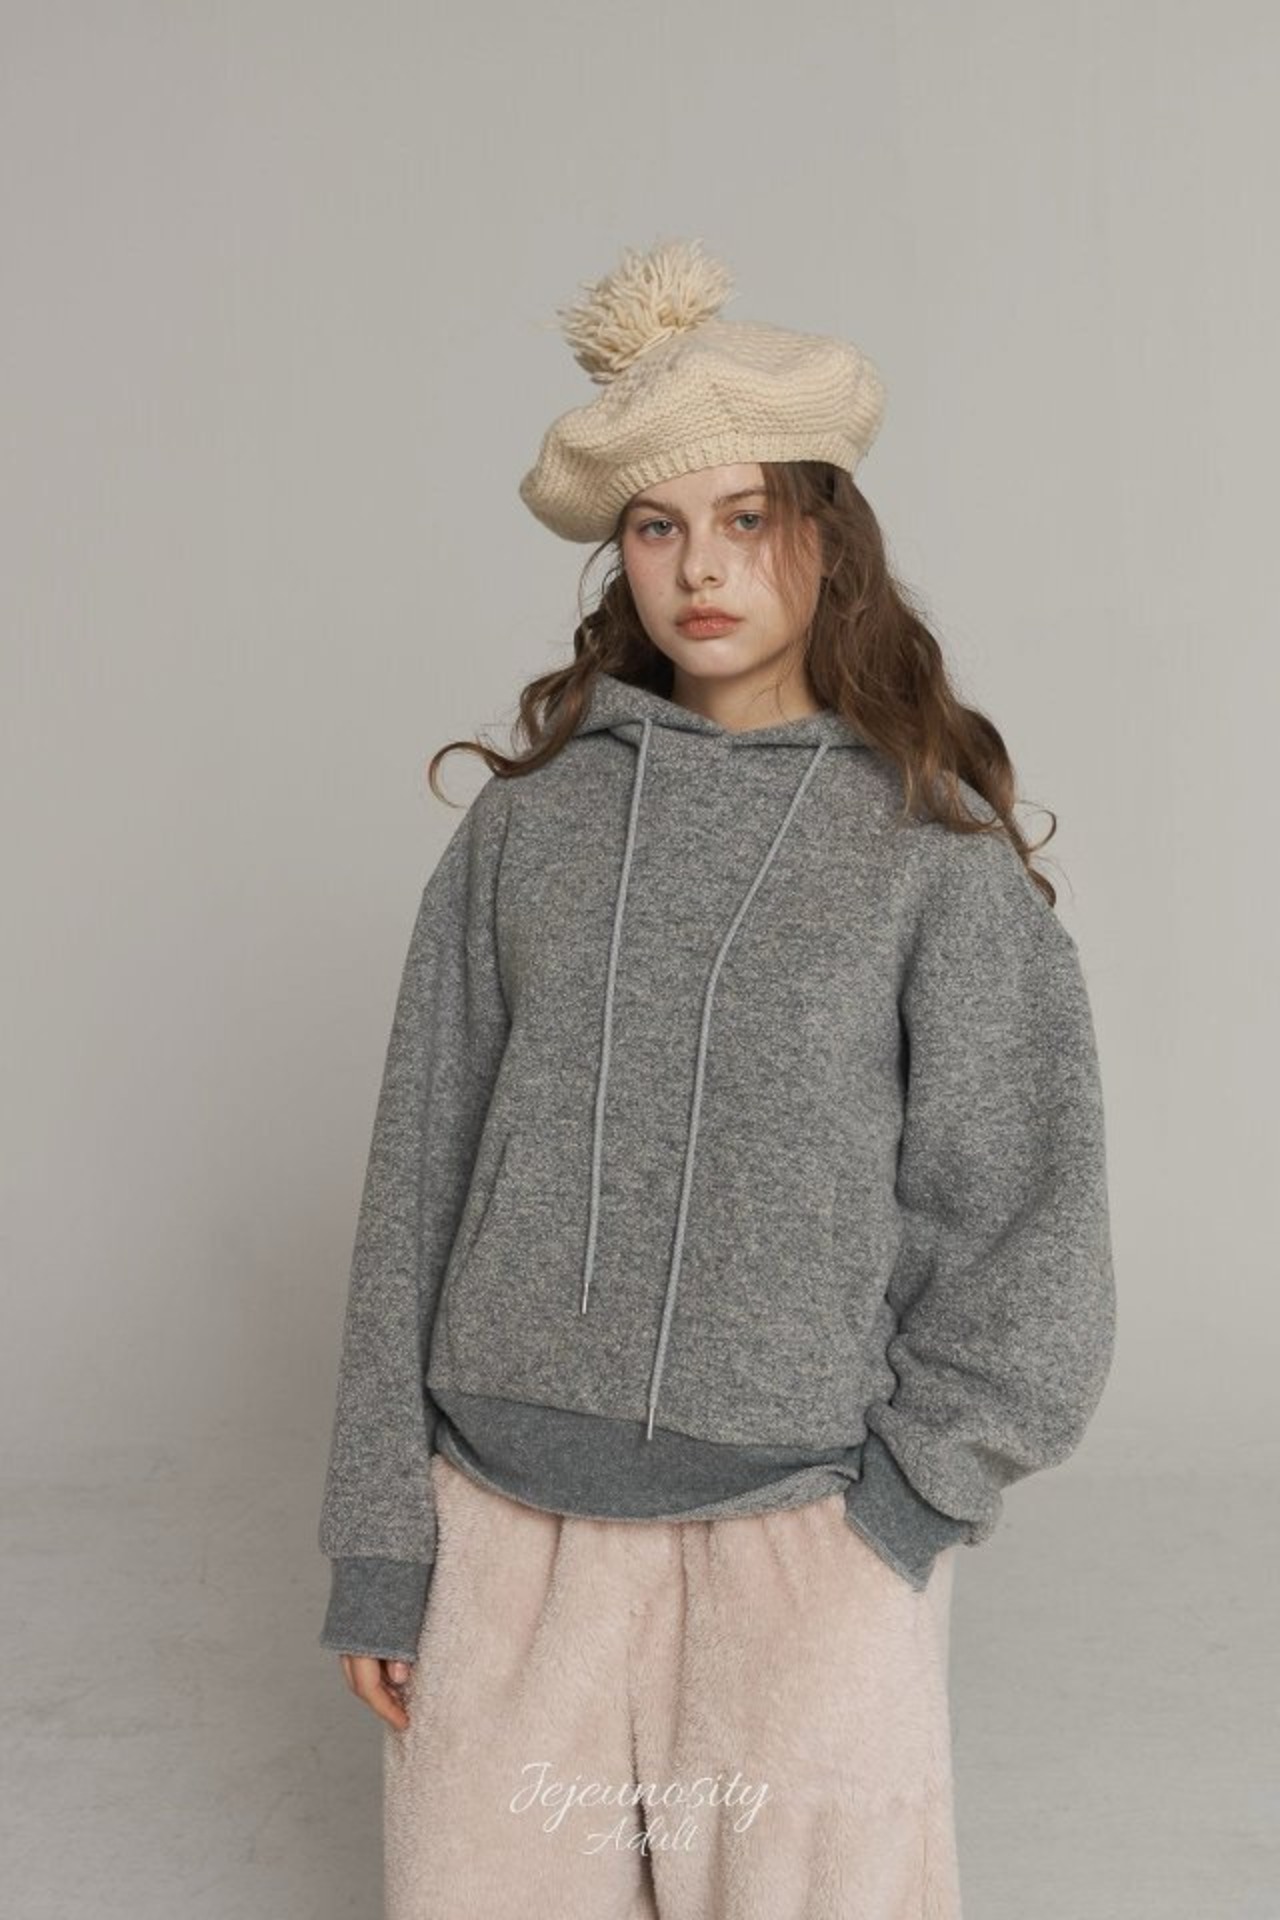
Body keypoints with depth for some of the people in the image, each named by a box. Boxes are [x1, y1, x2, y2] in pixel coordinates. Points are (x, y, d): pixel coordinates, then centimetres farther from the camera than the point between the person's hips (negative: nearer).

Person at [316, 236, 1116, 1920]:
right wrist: (380, 1549, 2)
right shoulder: (525, 822, 2)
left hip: (803, 1541, -1)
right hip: (514, 1528, 2)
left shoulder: (933, 845, -3)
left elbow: (1030, 1229, 0)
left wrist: (901, 1502, -5)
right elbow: (419, 1179, 3)